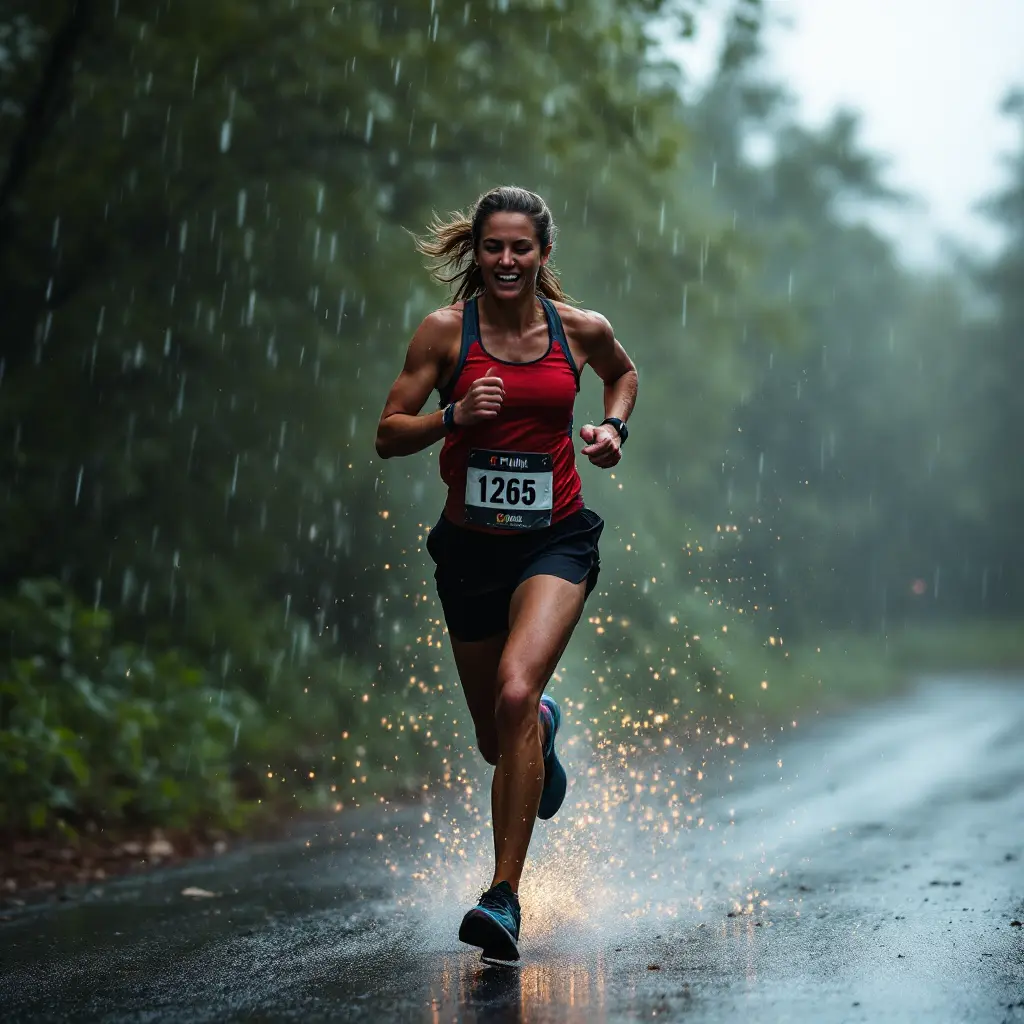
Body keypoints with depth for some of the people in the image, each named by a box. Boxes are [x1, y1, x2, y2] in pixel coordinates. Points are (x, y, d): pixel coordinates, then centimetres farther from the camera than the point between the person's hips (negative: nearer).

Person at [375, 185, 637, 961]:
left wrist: (614, 427, 4)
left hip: (556, 540, -1)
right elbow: (389, 436, -3)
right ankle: (544, 725, 55)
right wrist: (453, 416, -20)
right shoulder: (445, 331, -4)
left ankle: (505, 897, -17)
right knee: (497, 741, 13)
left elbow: (623, 373, 23)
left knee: (516, 693, -26)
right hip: (471, 545, 2)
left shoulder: (582, 330, 0)